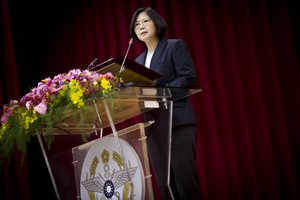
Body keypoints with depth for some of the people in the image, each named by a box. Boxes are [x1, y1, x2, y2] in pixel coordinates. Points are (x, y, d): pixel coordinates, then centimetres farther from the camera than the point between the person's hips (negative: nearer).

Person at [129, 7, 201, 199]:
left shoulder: (175, 46, 2)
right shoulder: (139, 60, 21)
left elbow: (189, 78, -10)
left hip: (177, 121, -6)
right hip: (154, 126, 7)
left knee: (185, 179, -11)